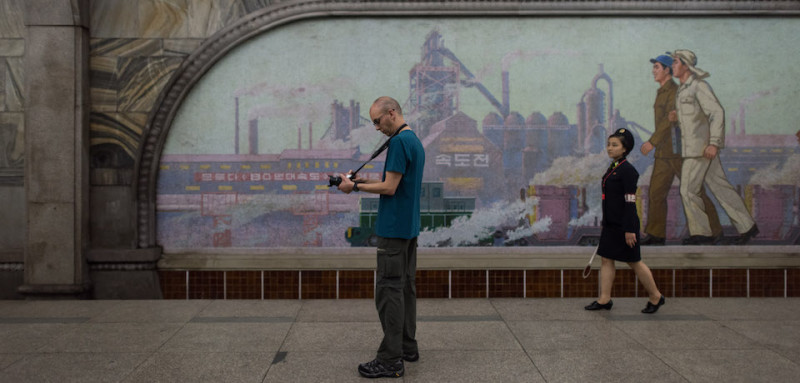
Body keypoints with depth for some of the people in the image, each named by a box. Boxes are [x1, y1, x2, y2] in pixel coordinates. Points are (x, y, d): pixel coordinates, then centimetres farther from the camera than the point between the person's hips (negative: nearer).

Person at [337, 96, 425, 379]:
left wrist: (355, 187, -9)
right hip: (409, 227, 10)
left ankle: (391, 360, -2)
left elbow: (390, 188, -20)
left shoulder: (399, 142, -18)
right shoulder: (415, 141, 15)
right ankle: (408, 347, 23)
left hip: (394, 229, -10)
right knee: (406, 287, 15)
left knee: (389, 290, -6)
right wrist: (361, 180, 12)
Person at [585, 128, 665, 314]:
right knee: (606, 259, 8)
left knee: (634, 262, 3)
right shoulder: (612, 168, 10)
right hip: (610, 224, 9)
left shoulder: (628, 170, -16)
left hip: (624, 225, -9)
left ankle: (656, 297, 20)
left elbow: (630, 202, -19)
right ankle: (604, 299, 14)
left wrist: (629, 229, -20)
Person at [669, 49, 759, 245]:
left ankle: (701, 232, 7)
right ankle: (747, 226, 16)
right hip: (692, 147, 9)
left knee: (688, 190, -4)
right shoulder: (683, 89, 16)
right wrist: (677, 116, 7)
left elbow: (717, 112, -19)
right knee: (720, 187, 10)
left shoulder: (699, 86, -12)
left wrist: (714, 143, -25)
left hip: (701, 147, -9)